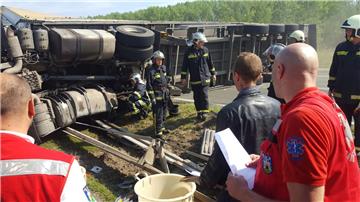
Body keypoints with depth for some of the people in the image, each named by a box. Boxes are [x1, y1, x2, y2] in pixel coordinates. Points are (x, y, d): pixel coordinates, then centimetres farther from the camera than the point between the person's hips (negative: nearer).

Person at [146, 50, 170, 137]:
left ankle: (161, 127, 33)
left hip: (165, 95, 8)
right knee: (158, 114, -4)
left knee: (164, 113, 18)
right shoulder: (151, 71, -13)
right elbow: (149, 85, -15)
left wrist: (167, 91, 21)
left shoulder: (163, 68, 9)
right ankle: (158, 131, 3)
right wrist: (152, 97, -17)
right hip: (157, 96, -8)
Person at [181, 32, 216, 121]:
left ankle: (204, 112, -2)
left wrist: (213, 74, 16)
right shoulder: (189, 51, -3)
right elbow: (184, 65, 1)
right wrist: (183, 77, 0)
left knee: (204, 95, -9)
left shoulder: (205, 50, 3)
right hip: (194, 80, 0)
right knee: (197, 97, 7)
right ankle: (199, 113, 19)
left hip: (205, 78, 0)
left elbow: (210, 63, 13)